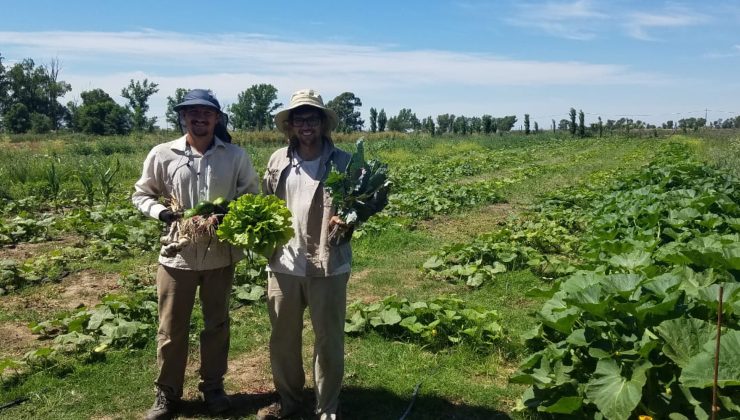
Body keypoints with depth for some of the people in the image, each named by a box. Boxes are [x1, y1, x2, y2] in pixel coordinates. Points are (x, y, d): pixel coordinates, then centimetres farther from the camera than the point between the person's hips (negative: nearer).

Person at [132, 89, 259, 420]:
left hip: (220, 254, 1)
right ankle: (167, 392, 29)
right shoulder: (162, 154, -5)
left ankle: (213, 386, 34)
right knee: (172, 328, 10)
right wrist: (162, 212, -15)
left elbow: (253, 195, 6)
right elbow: (141, 194, 5)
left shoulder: (236, 156, -4)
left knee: (217, 323, 15)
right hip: (178, 254, 0)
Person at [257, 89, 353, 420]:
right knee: (282, 338, 16)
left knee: (329, 340, 9)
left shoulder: (343, 162, -4)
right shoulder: (278, 160, 5)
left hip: (328, 266, -3)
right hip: (283, 264, 4)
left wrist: (346, 222, -22)